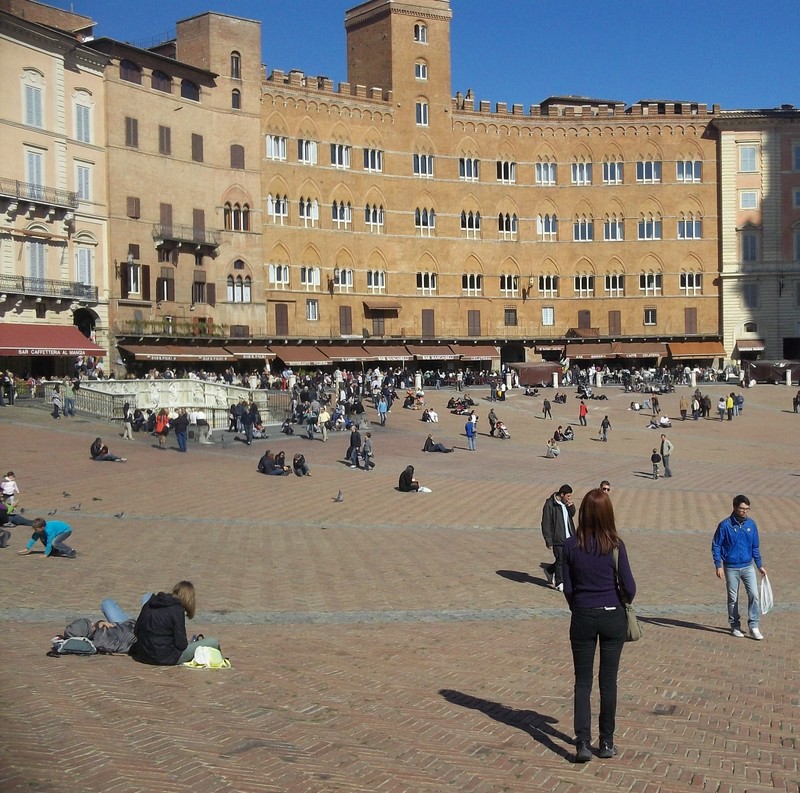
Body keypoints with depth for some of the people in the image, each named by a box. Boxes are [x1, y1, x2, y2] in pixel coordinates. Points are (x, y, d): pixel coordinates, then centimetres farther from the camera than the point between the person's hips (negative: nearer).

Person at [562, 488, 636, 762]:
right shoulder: (615, 545, -11)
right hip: (613, 617, 0)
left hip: (583, 617, 0)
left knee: (583, 681, 8)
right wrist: (625, 601, 13)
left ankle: (583, 743, -1)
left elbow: (567, 587, -1)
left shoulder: (571, 545, -7)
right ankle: (606, 743, 17)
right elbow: (628, 586, -9)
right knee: (608, 681, 10)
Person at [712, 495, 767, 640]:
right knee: (733, 598, 7)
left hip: (748, 567, 3)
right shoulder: (725, 525, -10)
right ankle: (735, 626, 20)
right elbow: (716, 546, -4)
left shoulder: (751, 524, 2)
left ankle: (753, 626, 0)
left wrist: (760, 565, 13)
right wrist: (718, 566, -10)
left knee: (754, 595, -8)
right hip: (731, 568, -3)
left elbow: (755, 547, 12)